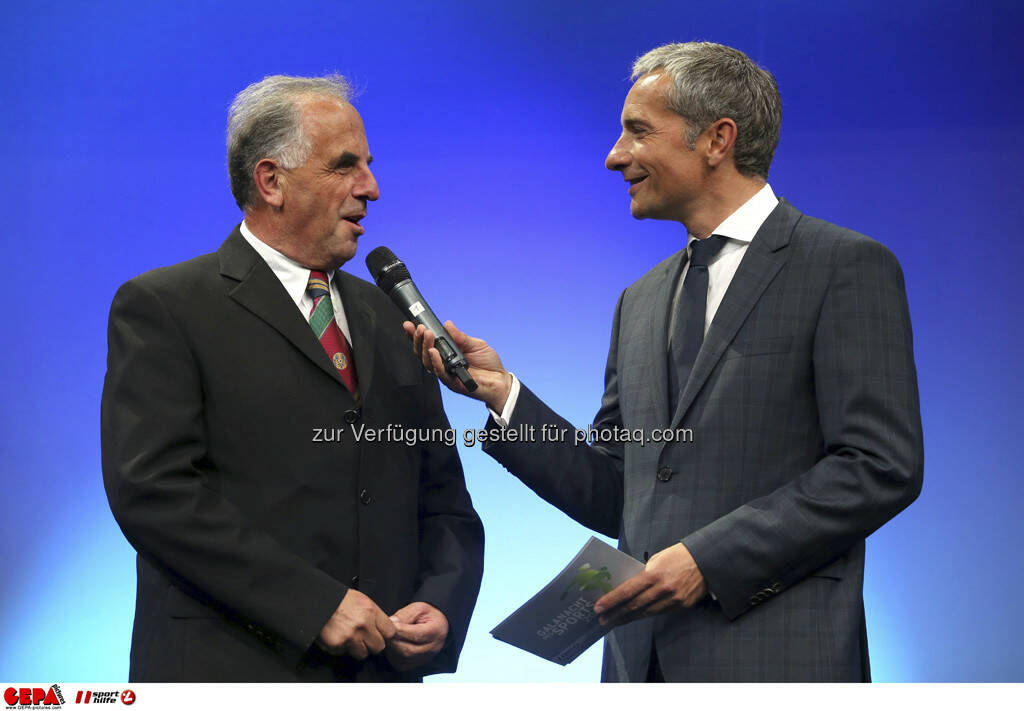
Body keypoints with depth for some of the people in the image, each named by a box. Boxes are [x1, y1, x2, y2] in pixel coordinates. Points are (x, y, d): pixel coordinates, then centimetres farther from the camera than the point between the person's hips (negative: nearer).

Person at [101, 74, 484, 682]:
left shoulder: (390, 318, 15)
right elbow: (153, 489, -14)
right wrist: (316, 604, -18)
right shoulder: (163, 307, -3)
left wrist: (439, 608, -4)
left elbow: (444, 500, 16)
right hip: (230, 672, -5)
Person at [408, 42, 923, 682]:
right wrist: (501, 392, 3)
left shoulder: (847, 267, -5)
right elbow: (613, 497, 15)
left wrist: (711, 557, -17)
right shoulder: (640, 303, 16)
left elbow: (882, 465, -12)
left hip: (774, 657, -6)